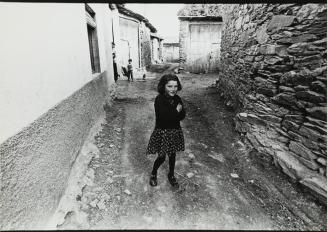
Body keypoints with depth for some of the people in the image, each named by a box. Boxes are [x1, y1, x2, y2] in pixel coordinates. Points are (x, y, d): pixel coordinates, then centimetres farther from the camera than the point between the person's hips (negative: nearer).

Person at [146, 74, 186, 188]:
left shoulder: (177, 99, -1)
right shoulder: (159, 99, -18)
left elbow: (183, 115, -7)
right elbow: (164, 117, -25)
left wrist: (171, 114, -22)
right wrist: (176, 111, -15)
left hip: (175, 131, 5)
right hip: (162, 132, -5)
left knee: (172, 154, 17)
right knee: (161, 157, 4)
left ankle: (171, 175, 41)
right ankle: (153, 174, 34)